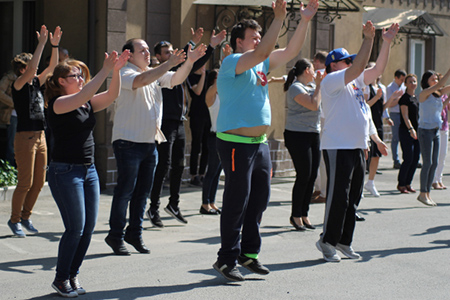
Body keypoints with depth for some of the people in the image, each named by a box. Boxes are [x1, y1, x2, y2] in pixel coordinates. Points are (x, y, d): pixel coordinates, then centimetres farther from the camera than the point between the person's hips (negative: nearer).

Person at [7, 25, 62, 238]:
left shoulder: (36, 83, 12)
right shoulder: (18, 85, -8)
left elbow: (52, 67, 11)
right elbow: (32, 68, -23)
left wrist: (54, 45, -1)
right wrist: (42, 43, -20)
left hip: (40, 137, 7)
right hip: (25, 138, -7)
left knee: (39, 182, 10)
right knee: (25, 183, -4)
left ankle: (25, 216, 25)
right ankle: (14, 220, 11)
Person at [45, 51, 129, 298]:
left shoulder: (88, 104, 12)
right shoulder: (58, 103, -9)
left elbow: (112, 94, 2)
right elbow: (84, 95, -26)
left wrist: (116, 71, -13)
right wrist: (105, 70, -28)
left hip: (89, 170, 8)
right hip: (65, 171, -8)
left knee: (88, 227, 6)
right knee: (76, 228, -7)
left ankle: (73, 275, 18)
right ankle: (61, 279, 8)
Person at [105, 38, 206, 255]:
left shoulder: (155, 74, 15)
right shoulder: (125, 74, -8)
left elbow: (176, 79, 8)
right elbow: (142, 80, -28)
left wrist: (189, 61, -9)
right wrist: (170, 63, -31)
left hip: (150, 142, 7)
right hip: (129, 141, -7)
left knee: (143, 190, 10)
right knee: (125, 190, -5)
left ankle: (134, 234, 19)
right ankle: (115, 236, 4)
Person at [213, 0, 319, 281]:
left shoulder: (261, 64, 15)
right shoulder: (232, 62, -9)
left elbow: (291, 51, 15)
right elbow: (263, 52, -24)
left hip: (260, 142, 9)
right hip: (236, 142, -9)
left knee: (259, 199, 12)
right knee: (237, 202, -5)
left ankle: (249, 253, 23)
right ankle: (227, 259, 2)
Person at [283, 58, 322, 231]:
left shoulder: (311, 86, 15)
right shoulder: (295, 88, -11)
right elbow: (314, 105, -19)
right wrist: (318, 84, -10)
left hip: (313, 135, 9)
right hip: (298, 135, -9)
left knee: (312, 176, 7)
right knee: (303, 176, -7)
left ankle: (304, 214, 16)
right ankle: (296, 215, 5)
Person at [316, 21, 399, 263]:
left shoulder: (356, 81, 17)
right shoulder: (331, 81, -8)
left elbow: (378, 69, 15)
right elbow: (359, 66, -19)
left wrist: (387, 42, 6)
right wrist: (368, 38, -16)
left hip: (357, 147, 9)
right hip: (338, 148, -9)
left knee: (353, 197, 11)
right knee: (338, 197, -7)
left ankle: (344, 241, 19)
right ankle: (327, 241, 4)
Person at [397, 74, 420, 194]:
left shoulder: (416, 98, 15)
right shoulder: (404, 98, -8)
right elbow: (405, 116, -16)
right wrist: (411, 129, -26)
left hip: (416, 131, 8)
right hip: (406, 130, -8)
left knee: (416, 159, 6)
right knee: (408, 159, -8)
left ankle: (408, 183, 15)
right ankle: (401, 184, 4)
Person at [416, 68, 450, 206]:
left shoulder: (438, 93, 11)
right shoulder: (424, 94, -10)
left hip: (435, 131, 7)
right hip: (425, 131, -7)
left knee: (434, 163, 6)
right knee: (427, 163, -7)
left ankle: (427, 193, 12)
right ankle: (423, 193, 1)